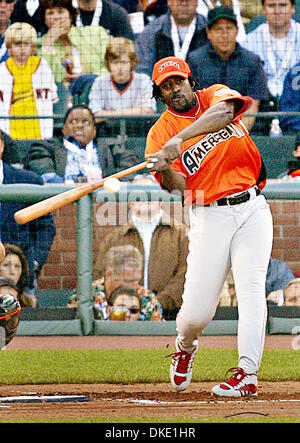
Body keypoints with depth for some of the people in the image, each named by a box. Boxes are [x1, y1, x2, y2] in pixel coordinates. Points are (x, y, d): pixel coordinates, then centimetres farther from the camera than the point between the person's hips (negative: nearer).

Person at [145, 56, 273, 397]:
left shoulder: (215, 96, 5)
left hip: (252, 209, 0)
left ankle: (247, 374, -16)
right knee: (195, 313, -3)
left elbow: (223, 113, -21)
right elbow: (178, 185, -11)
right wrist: (164, 169, -35)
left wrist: (180, 141, -33)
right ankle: (185, 347, 31)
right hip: (210, 218, 0)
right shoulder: (160, 132, 2)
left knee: (250, 288, -15)